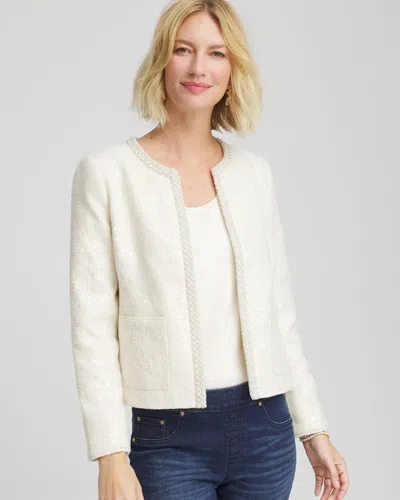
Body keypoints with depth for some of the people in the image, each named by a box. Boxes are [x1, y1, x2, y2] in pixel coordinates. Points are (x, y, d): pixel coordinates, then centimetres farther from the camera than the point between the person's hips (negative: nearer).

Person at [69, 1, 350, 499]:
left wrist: (313, 428, 10)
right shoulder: (106, 173, -5)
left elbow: (279, 312, 11)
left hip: (264, 428, 3)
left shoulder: (254, 173, 6)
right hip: (169, 439, -3)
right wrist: (111, 458, -12)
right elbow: (93, 326, -7)